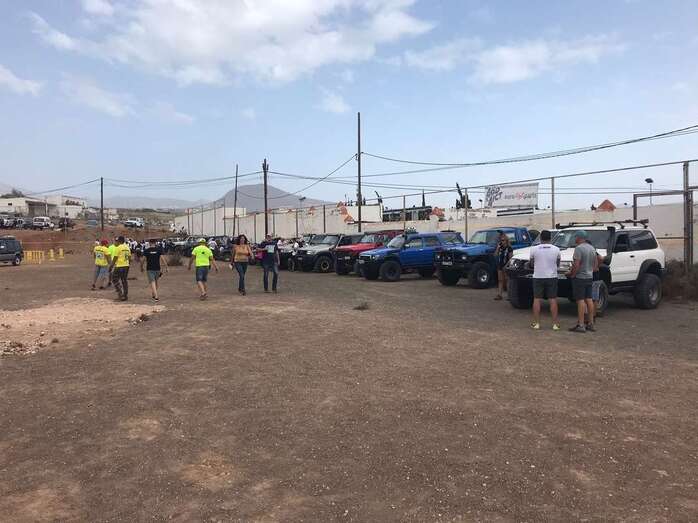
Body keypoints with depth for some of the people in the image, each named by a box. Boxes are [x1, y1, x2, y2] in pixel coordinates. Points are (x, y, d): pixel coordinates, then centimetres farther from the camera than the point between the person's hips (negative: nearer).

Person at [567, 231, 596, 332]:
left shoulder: (579, 248, -15)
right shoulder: (592, 248, 13)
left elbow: (576, 265, -22)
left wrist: (572, 274, -10)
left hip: (580, 278, -8)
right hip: (590, 277, 8)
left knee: (580, 300, -7)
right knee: (589, 299, 11)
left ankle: (580, 325, -7)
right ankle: (591, 324, 15)